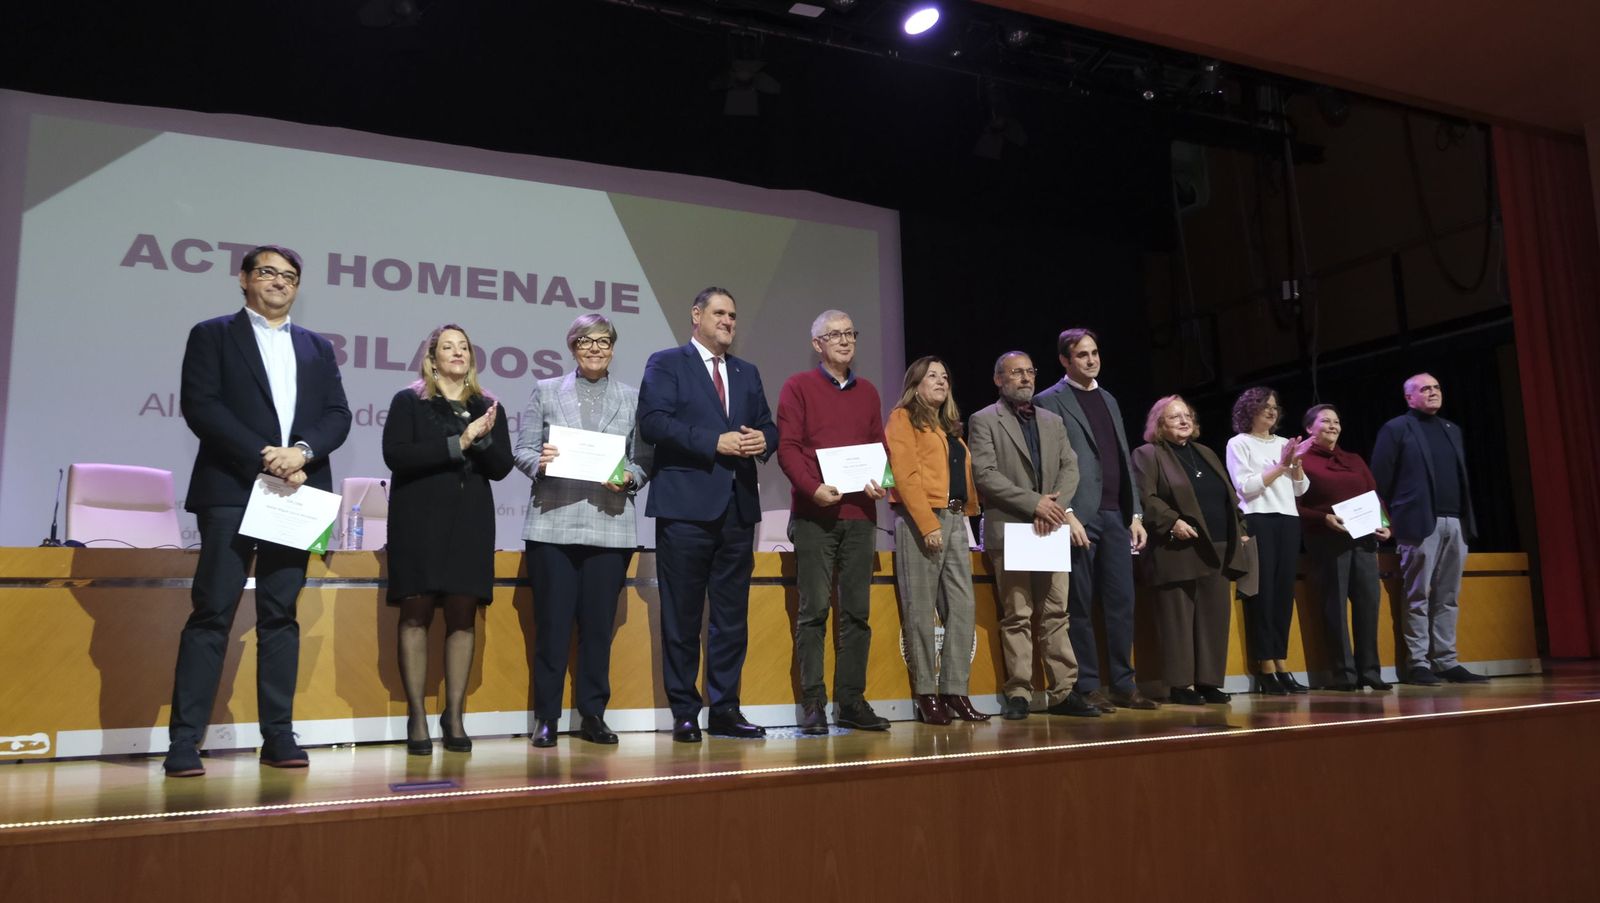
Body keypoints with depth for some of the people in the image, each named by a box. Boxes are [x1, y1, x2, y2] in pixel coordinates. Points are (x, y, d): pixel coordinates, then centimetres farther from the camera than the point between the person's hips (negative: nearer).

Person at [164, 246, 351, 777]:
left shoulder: (318, 348, 19)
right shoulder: (212, 335, 8)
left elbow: (338, 415, 9)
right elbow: (199, 405, -5)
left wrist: (302, 451, -11)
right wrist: (264, 457, -14)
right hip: (231, 492, -3)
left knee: (280, 615, 5)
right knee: (212, 614, -6)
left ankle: (278, 736, 8)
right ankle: (184, 742, -3)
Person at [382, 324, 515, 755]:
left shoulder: (488, 407, 14)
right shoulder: (408, 401, 5)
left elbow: (502, 465, 6)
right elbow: (395, 454, -11)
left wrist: (482, 440, -14)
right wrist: (458, 444, -15)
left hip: (470, 522, 3)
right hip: (420, 520, -3)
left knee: (463, 614, 1)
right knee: (416, 613, -5)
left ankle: (455, 714, 6)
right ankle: (417, 718, 0)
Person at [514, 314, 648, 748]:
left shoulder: (632, 398, 11)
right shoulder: (545, 391, 11)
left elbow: (643, 460, 9)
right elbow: (522, 450, 7)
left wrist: (629, 478, -11)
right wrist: (539, 462, -14)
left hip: (610, 524, 1)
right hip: (554, 523, -1)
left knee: (599, 623, 5)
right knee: (552, 623, 1)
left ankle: (592, 714, 17)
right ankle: (546, 717, 12)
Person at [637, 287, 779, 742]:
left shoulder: (747, 372, 20)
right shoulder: (666, 363, 3)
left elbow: (768, 426, 17)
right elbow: (652, 422, -11)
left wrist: (763, 440, -7)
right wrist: (715, 442, -17)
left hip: (738, 506, 6)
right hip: (686, 507, -5)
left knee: (732, 616, 8)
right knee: (682, 618, 1)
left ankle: (725, 709, 17)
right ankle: (685, 713, 11)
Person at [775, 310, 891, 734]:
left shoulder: (867, 391, 17)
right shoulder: (798, 386, 4)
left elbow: (879, 445, 17)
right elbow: (787, 446, -5)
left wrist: (880, 481, -3)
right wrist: (813, 488, -18)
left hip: (860, 514, 5)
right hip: (814, 514, -4)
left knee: (857, 611, 5)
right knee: (814, 610, -4)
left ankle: (851, 701, 12)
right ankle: (813, 703, 2)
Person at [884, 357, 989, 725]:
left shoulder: (949, 426, 24)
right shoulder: (903, 418, 1)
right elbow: (906, 475, -10)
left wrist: (968, 512, 5)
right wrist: (928, 525, -17)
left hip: (955, 520, 7)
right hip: (920, 521, -7)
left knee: (962, 606, 2)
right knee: (920, 610, -4)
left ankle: (955, 692, 7)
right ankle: (926, 695, 2)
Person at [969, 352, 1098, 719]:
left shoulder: (1053, 422, 20)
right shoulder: (984, 421, 2)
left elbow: (1070, 468, 11)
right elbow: (985, 474, -9)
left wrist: (1054, 504, -8)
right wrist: (1034, 502, -15)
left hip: (1051, 530, 5)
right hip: (1009, 531, -5)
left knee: (1056, 614, 4)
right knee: (1017, 617, -3)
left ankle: (1062, 692, 7)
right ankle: (1018, 695, 2)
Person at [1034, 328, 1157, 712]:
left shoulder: (1108, 400, 20)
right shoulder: (1050, 401, 0)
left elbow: (1124, 461, 19)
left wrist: (1135, 514, 12)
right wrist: (1067, 514, -16)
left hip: (1116, 515, 6)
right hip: (1079, 517, -6)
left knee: (1121, 603, 5)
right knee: (1081, 607, -1)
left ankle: (1123, 684, 13)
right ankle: (1087, 687, 6)